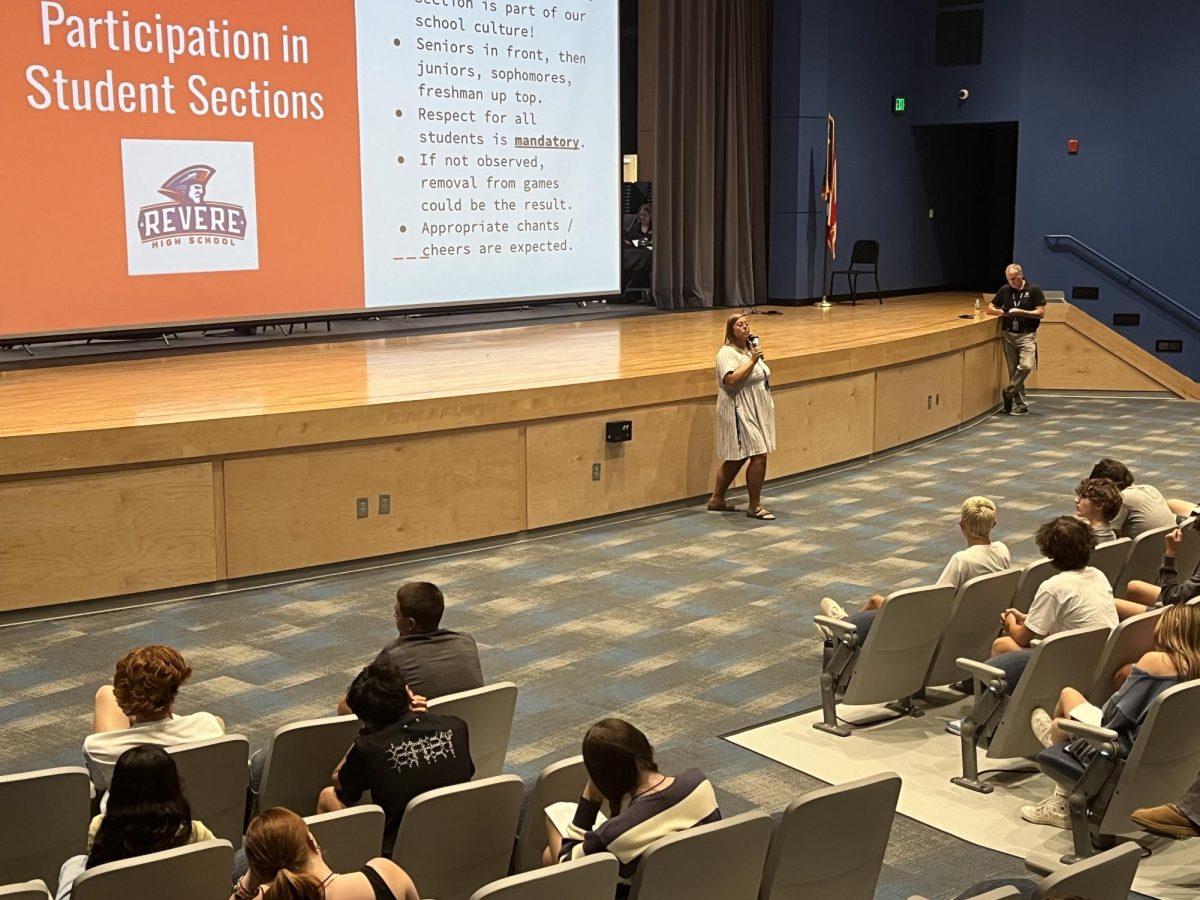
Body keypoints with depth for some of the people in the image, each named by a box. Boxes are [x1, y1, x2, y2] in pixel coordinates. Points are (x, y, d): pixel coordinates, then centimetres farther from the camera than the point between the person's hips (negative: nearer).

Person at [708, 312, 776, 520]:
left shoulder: (750, 348, 15)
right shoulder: (727, 352, -14)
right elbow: (731, 379, -28)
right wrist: (752, 361, -25)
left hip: (755, 412, 9)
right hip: (740, 413, -9)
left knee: (737, 458, 14)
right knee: (759, 457, -12)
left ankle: (717, 499, 24)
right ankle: (755, 507, -3)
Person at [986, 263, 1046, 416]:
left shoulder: (1034, 290, -2)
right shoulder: (1005, 290, 8)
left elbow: (1041, 312, -6)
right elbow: (990, 308, 14)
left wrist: (1021, 312, -16)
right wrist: (1001, 312, -7)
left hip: (1027, 335, -4)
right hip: (1008, 335, 4)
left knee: (1026, 365, -22)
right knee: (1013, 371, 3)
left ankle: (1009, 392, -4)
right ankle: (1020, 404, 8)